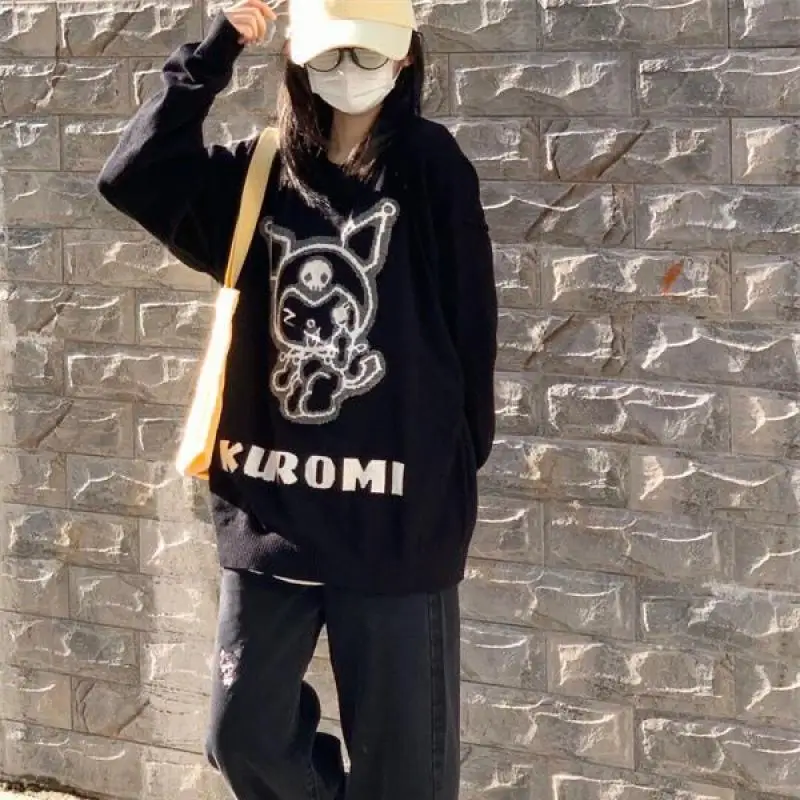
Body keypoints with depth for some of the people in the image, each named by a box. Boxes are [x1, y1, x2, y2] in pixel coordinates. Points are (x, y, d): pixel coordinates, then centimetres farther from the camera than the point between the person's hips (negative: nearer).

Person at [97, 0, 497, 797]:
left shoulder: (431, 168, -3)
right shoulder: (258, 174, 6)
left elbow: (469, 320, -3)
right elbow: (132, 177, -6)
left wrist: (460, 462, -2)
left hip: (396, 512, -3)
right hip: (270, 510, 4)